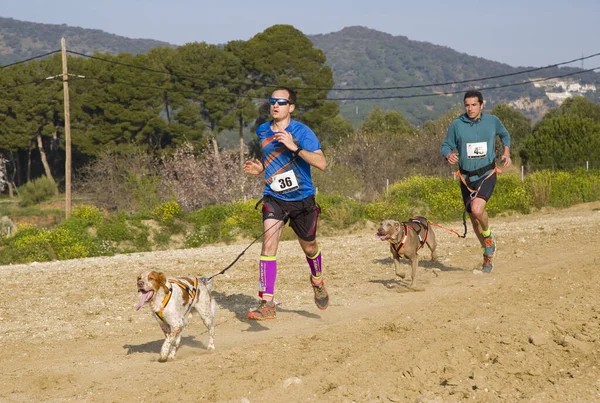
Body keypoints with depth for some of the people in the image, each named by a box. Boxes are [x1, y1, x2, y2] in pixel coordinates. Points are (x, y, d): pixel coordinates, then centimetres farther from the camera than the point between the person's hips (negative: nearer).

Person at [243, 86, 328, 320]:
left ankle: (317, 281, 49)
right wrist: (259, 169, 2)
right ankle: (267, 304, -21)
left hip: (302, 199, -2)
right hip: (274, 198, 2)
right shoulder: (262, 132, 3)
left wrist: (295, 147, -32)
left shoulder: (302, 132, -13)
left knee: (309, 246, 15)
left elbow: (321, 163, -24)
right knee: (269, 243, -17)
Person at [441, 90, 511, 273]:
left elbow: (505, 135, 19)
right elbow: (446, 146, 2)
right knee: (473, 218, 11)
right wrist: (449, 155, -19)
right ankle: (488, 253, 32)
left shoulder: (492, 121, -1)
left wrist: (506, 152, 8)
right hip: (467, 177, 3)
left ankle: (488, 236, 3)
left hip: (487, 174, -2)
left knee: (477, 209, -28)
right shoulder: (457, 125, -4)